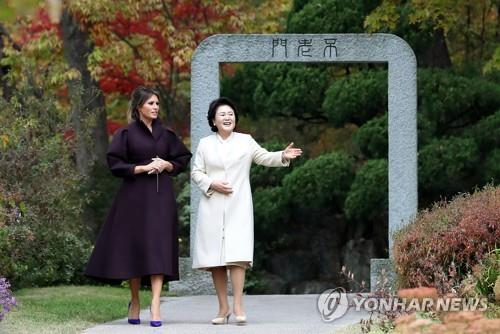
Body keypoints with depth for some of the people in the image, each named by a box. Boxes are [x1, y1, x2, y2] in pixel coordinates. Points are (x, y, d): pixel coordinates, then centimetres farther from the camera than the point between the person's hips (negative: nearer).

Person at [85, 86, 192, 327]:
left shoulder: (166, 134, 10)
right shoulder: (126, 134, 0)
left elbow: (182, 160, 15)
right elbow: (115, 165, -5)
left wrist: (166, 165, -5)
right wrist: (143, 167, -15)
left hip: (161, 198, 2)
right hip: (135, 196, -2)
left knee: (158, 248, -8)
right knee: (134, 247, 1)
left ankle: (155, 305, -15)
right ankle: (134, 301, 17)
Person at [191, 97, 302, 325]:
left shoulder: (245, 141, 8)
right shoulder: (205, 144, 11)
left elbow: (265, 157, 0)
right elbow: (196, 172, 9)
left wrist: (283, 156, -19)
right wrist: (211, 184, -9)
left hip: (238, 207, -2)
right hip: (212, 208, 2)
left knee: (237, 255, -13)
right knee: (215, 257, 0)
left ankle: (238, 306, -14)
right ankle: (223, 308, 6)